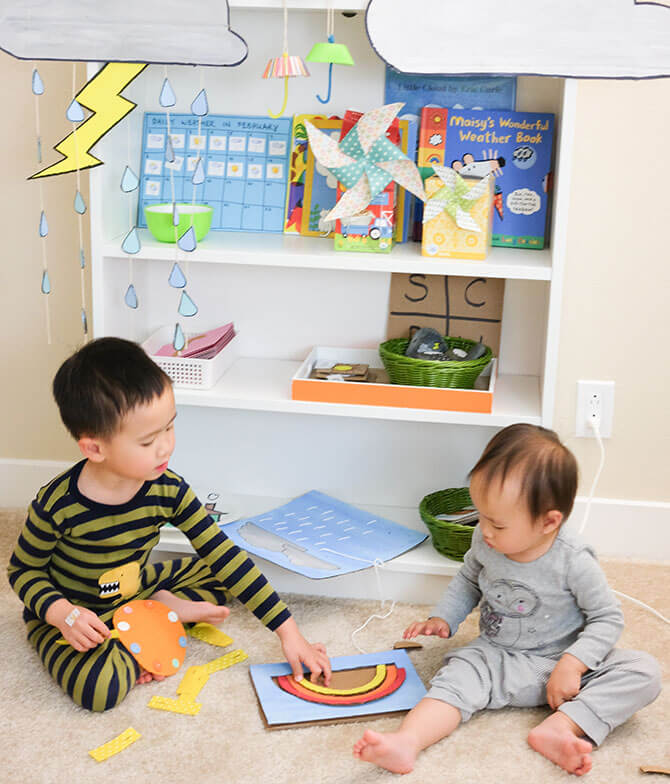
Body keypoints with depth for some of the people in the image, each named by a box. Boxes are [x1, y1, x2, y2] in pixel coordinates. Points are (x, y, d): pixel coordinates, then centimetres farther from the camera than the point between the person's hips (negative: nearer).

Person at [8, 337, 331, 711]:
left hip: (135, 591, 5)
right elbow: (24, 569, -9)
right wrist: (61, 612, -31)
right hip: (70, 611, -5)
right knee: (100, 687, -33)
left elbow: (225, 556, -15)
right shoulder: (58, 506, -28)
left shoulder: (168, 491, -17)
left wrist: (288, 631, -17)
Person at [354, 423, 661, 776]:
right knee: (459, 674, -26)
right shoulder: (484, 542, -8)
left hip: (561, 663, -2)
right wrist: (443, 618, 1)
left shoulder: (572, 562, -21)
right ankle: (406, 742, -46)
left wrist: (572, 664, -24)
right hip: (497, 657, 3)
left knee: (644, 671, -23)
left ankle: (559, 726, -38)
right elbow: (468, 580, 14)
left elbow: (607, 618, -12)